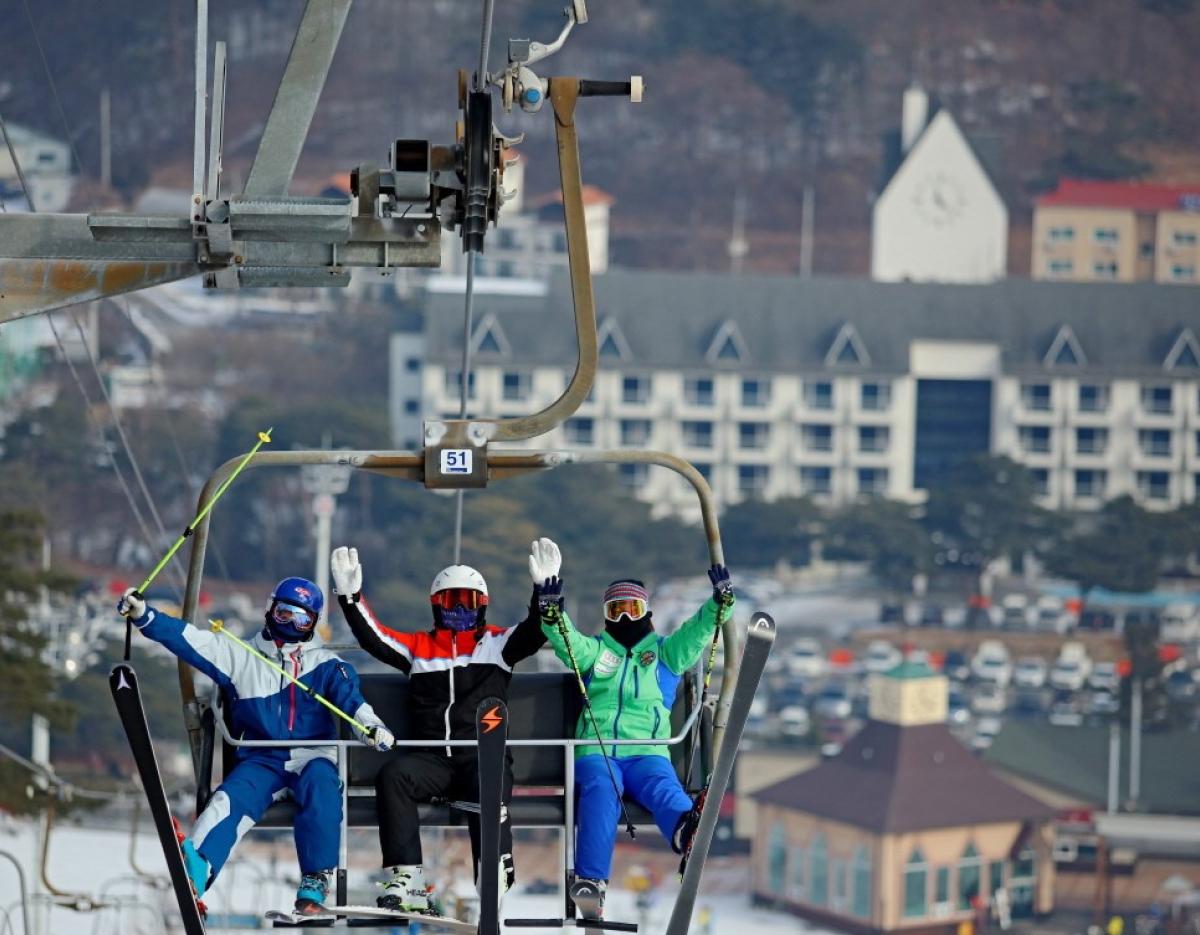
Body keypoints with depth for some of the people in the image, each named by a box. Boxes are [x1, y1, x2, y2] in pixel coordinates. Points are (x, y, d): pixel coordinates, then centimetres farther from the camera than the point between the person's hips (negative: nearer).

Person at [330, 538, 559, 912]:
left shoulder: (496, 643, 16)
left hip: (484, 756, -2)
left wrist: (545, 587, -14)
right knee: (393, 777, -28)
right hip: (432, 760, 2)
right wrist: (350, 595, 3)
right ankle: (407, 882, -34)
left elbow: (535, 632, 1)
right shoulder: (418, 647, 22)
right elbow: (373, 638, 13)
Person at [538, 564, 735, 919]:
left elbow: (699, 629, 11)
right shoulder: (593, 650, 25)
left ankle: (686, 829, -71)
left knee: (662, 786, -34)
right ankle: (590, 881, -50)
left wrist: (721, 600, -8)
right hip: (596, 751, 0)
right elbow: (566, 640, 5)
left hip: (647, 752, 0)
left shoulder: (667, 651, 25)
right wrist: (552, 614, -16)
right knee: (601, 793, -33)